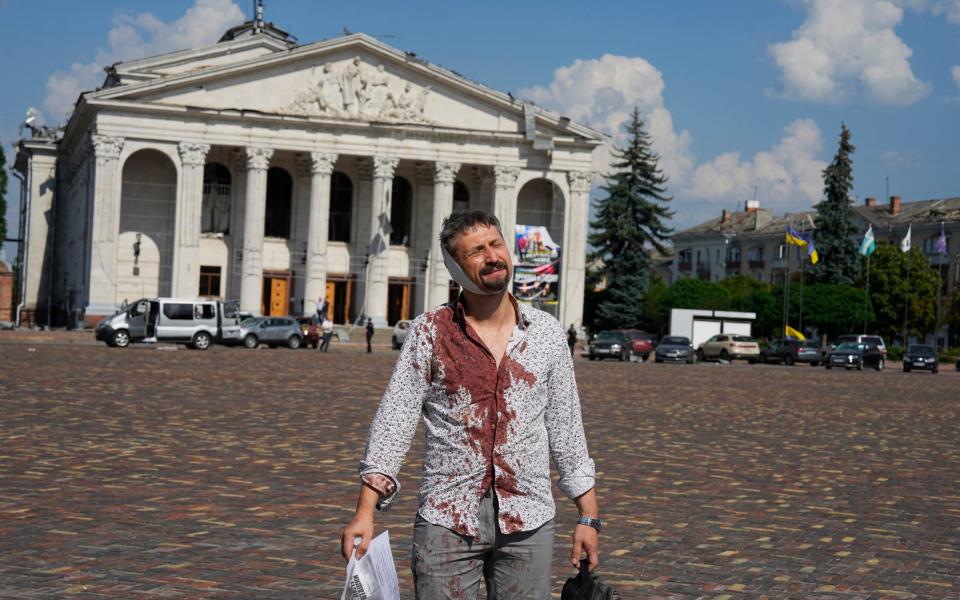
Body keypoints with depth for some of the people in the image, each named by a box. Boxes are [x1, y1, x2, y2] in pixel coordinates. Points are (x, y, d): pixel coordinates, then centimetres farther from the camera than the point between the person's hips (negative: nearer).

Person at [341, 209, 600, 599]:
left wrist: (589, 517, 5)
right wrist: (365, 513, -13)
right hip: (446, 521, -2)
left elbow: (566, 427, 8)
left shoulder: (546, 333, 4)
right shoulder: (429, 333, -2)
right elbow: (394, 421, -4)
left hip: (528, 522, 2)